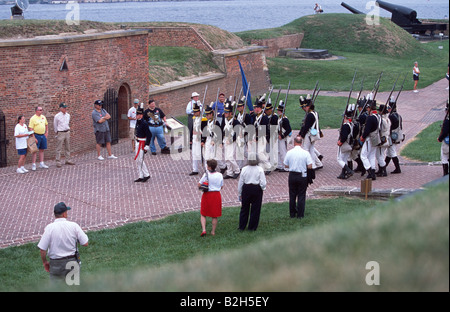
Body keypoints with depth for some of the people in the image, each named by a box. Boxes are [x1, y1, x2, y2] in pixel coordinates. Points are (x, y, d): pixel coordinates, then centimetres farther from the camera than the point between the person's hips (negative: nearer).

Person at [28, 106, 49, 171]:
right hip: (36, 135, -6)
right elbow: (31, 129, -13)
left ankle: (41, 163, 19)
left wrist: (47, 132, 12)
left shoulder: (43, 117, 9)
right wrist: (34, 138, -18)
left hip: (43, 135, 6)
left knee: (42, 150, 11)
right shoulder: (33, 118, -10)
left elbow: (46, 124, 24)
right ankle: (33, 165, -1)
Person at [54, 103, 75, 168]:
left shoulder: (68, 115, 6)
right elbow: (55, 125, 2)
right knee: (59, 148, -3)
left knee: (67, 147, 13)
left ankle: (68, 160, 22)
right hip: (60, 133, -6)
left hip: (67, 132, 6)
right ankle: (58, 162, -1)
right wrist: (57, 132, 8)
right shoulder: (57, 116, -10)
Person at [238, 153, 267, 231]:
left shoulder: (244, 169, -6)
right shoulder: (260, 170, -11)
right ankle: (252, 227, 15)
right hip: (257, 189, -2)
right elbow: (263, 183, -12)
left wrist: (240, 194, 12)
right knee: (255, 209, 10)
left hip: (246, 189, 2)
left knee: (244, 208, 14)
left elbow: (240, 183, 1)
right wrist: (263, 188, 11)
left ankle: (241, 227, 19)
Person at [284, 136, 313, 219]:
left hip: (292, 175, 2)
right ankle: (300, 214, 8)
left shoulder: (289, 153, -6)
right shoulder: (306, 153, -11)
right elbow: (310, 166, -12)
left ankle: (292, 213, 21)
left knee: (292, 195, 14)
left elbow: (286, 165, 1)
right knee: (301, 196, 7)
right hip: (302, 176, -2)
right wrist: (303, 166, 8)